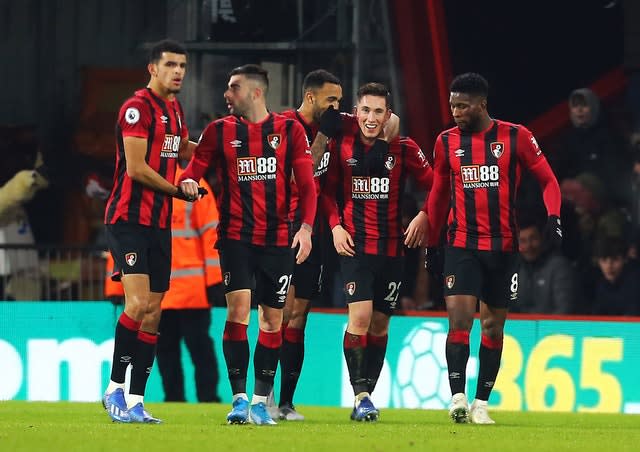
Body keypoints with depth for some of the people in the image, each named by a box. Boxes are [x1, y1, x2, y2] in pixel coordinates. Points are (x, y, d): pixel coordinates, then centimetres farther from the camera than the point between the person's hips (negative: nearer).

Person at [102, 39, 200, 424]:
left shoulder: (175, 109, 15)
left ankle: (136, 401, 6)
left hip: (159, 221, 9)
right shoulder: (138, 108, -12)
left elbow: (184, 149, 34)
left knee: (153, 313, 4)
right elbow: (136, 168, -17)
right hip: (129, 217, -9)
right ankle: (115, 389, -7)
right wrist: (179, 191, -6)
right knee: (138, 302, -18)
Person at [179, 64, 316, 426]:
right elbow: (195, 168, 5)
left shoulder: (289, 130, 4)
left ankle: (261, 400, 14)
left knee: (272, 320, 5)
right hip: (236, 236, -1)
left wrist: (306, 227, -9)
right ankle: (240, 398, -11)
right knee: (238, 309, -14)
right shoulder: (220, 131, 6)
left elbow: (306, 183, 2)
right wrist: (188, 182, -19)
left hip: (278, 240, 1)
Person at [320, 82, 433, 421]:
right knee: (360, 316, -16)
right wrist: (335, 225, -3)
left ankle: (367, 393, 17)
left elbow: (432, 184, 6)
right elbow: (327, 189, 9)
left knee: (379, 324, 6)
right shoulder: (341, 145, 0)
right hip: (355, 244, -2)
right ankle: (360, 396, -11)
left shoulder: (403, 148, -1)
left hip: (392, 246, 2)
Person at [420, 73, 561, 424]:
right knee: (458, 316, -16)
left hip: (503, 246, 0)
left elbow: (548, 180, 3)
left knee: (493, 325, 6)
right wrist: (430, 243, 16)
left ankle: (481, 403, 15)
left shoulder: (515, 137, -3)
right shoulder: (447, 142, 4)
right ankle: (458, 397, -19)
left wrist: (553, 217, -13)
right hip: (462, 246, 0)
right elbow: (438, 194, 15)